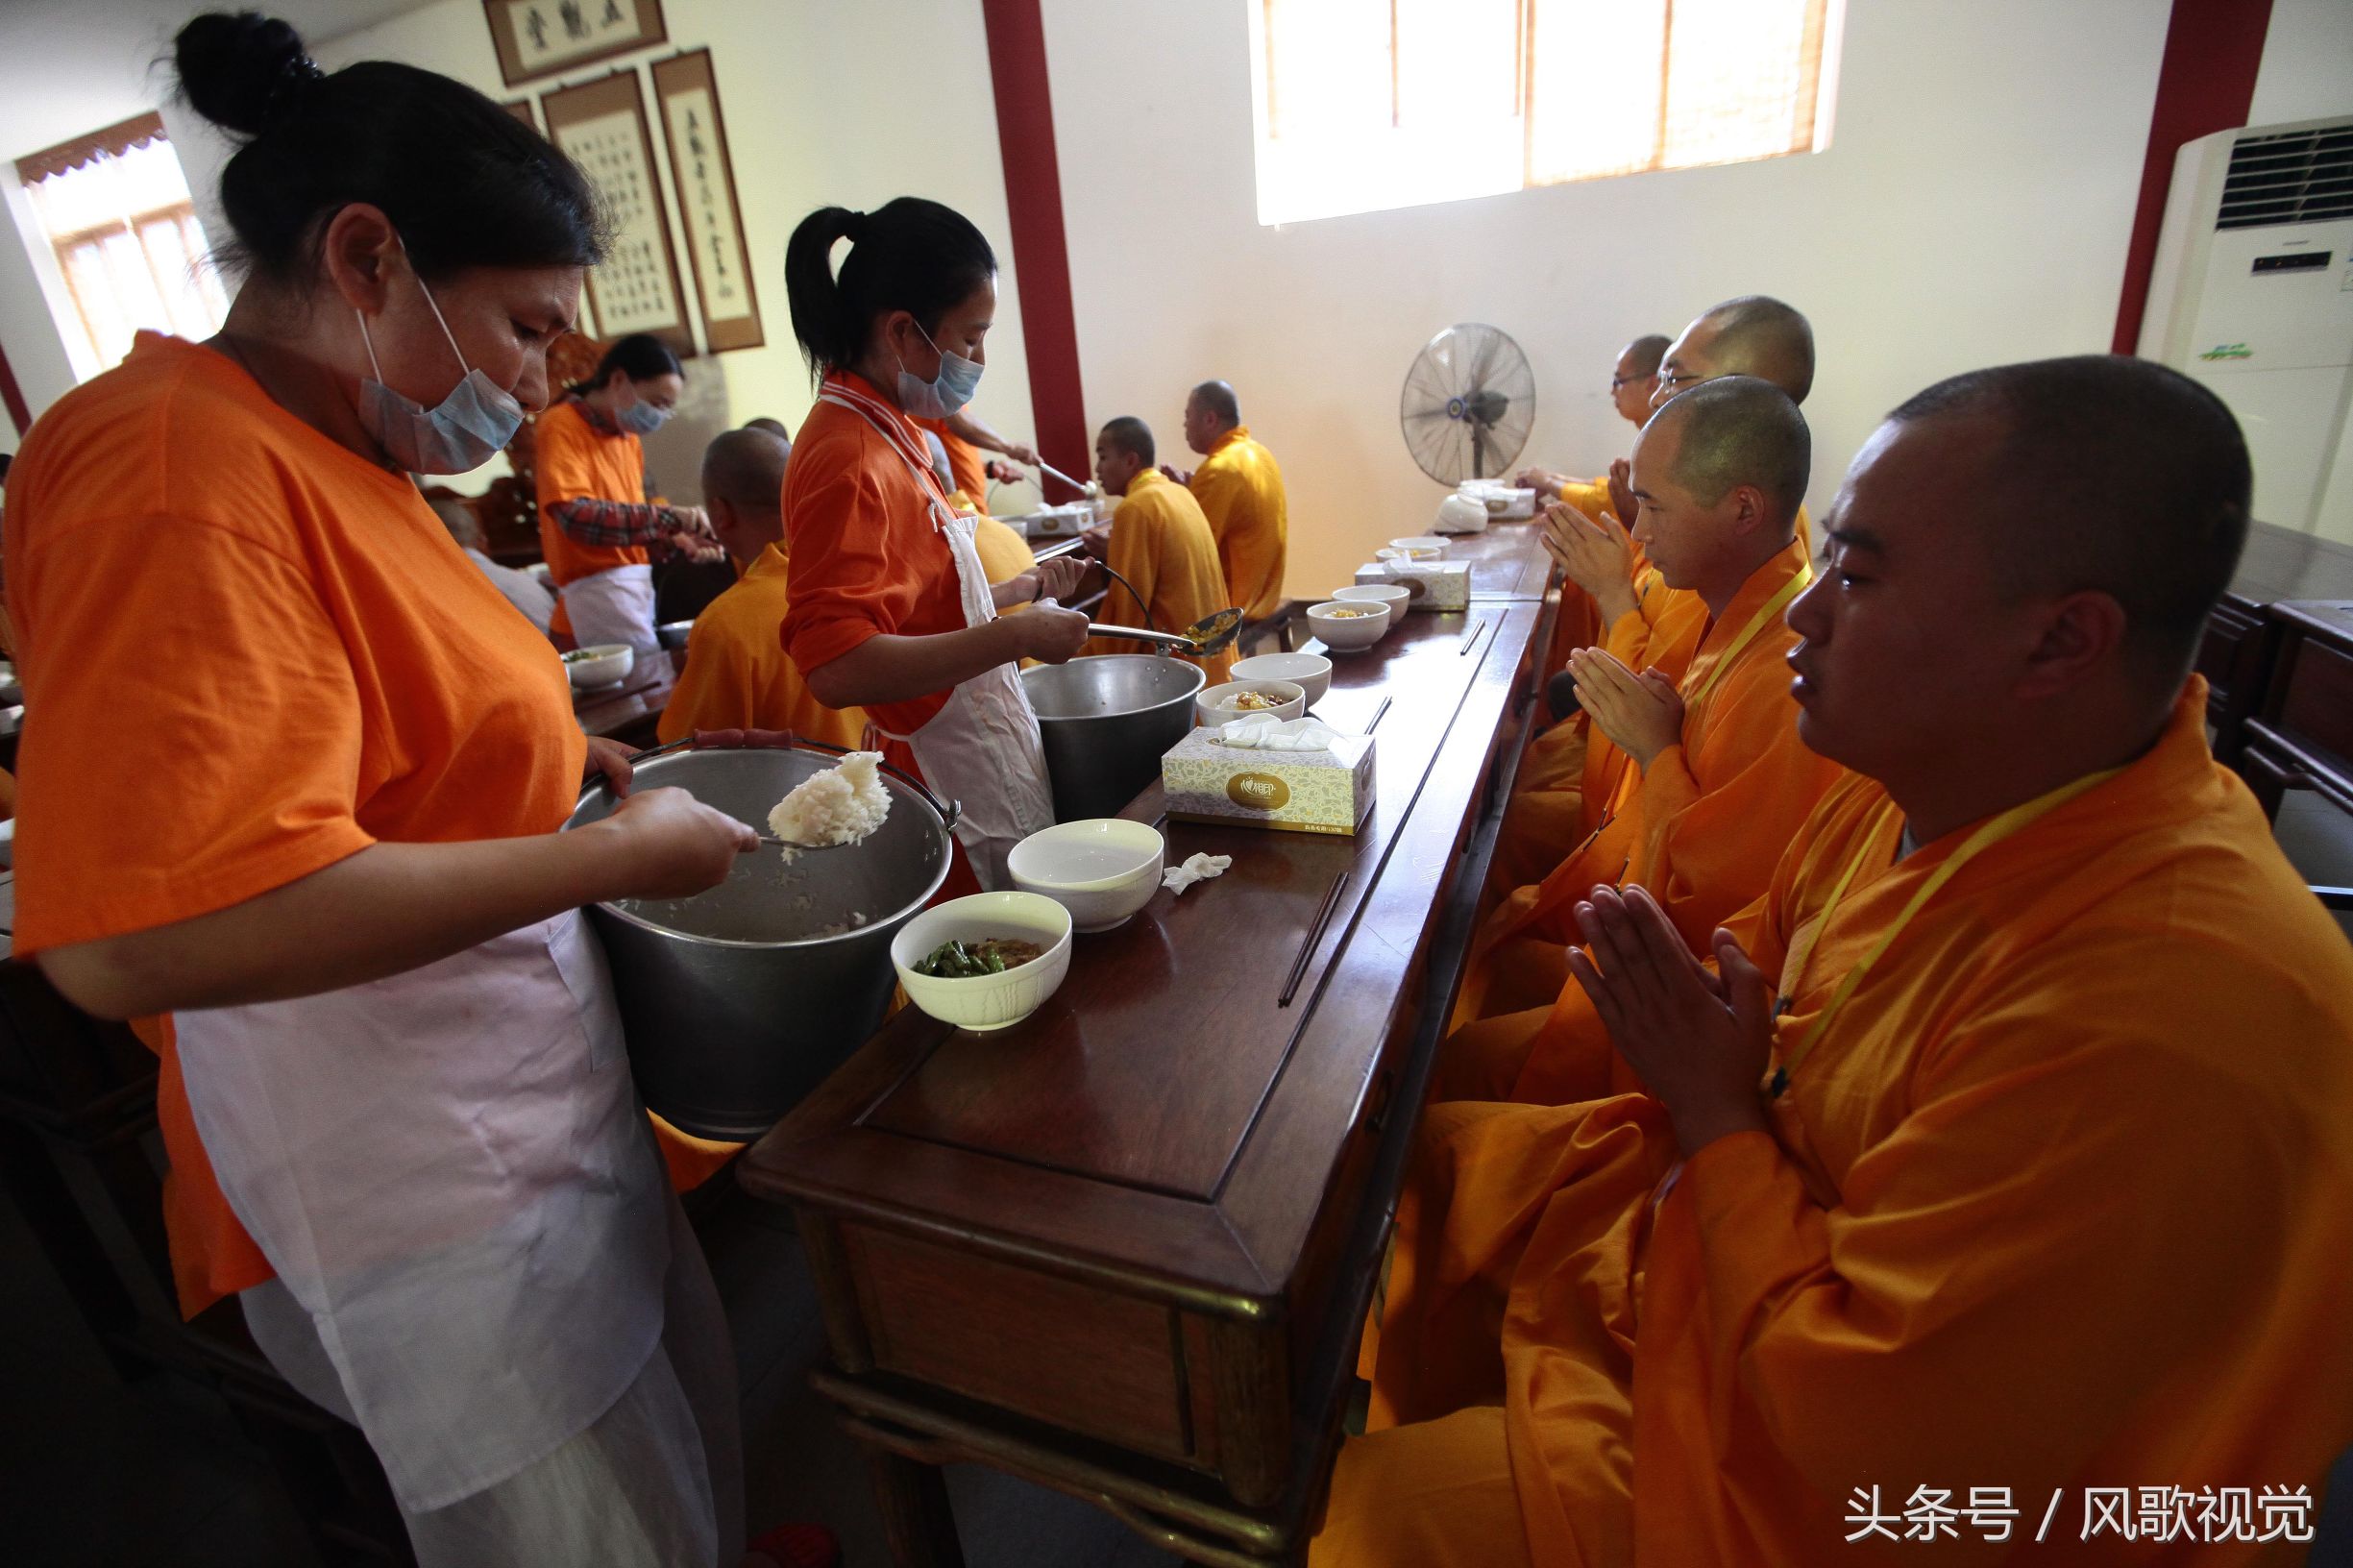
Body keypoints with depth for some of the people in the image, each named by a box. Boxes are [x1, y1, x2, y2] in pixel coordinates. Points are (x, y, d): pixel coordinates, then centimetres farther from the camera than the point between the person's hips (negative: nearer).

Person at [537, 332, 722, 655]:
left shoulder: (630, 437, 15)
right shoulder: (562, 426, -6)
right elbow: (575, 515, -20)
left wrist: (679, 543, 2)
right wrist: (668, 517, -23)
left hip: (638, 578, 7)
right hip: (597, 584, -7)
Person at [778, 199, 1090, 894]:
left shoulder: (886, 433, 11)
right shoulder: (848, 458, -19)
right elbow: (836, 667, -31)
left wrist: (1025, 589, 16)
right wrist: (1014, 636, -27)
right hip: (960, 809, -9)